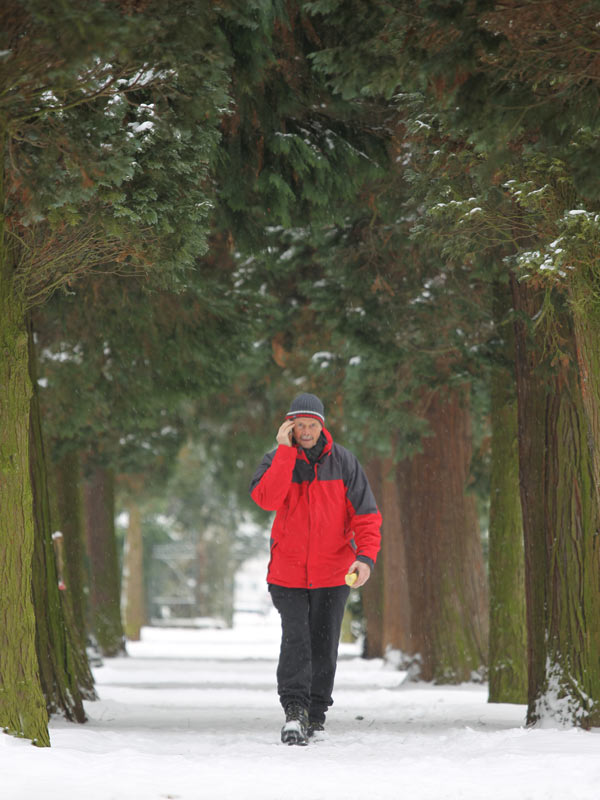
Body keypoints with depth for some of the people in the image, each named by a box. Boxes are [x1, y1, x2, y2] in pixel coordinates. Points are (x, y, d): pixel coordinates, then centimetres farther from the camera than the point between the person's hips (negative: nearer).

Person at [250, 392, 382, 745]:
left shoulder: (343, 461, -1)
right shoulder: (278, 460, -2)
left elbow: (366, 513, -2)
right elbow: (266, 498, -22)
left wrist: (366, 555, -17)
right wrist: (286, 451, -22)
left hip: (333, 573, 1)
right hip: (288, 572, -1)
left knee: (324, 644, 6)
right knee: (295, 640, -14)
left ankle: (316, 713, 18)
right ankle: (294, 710, -16)